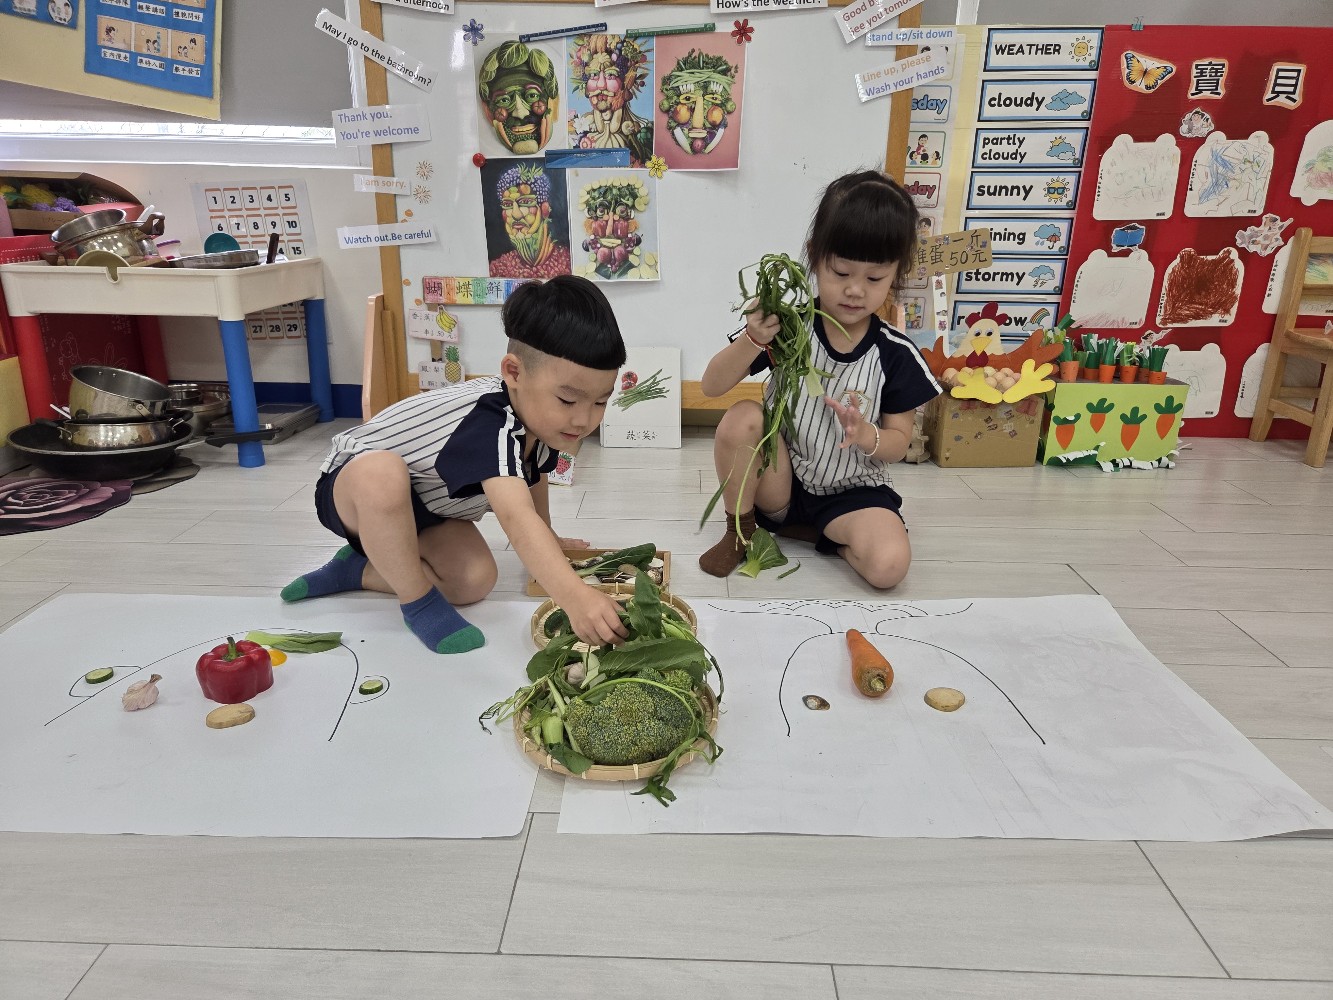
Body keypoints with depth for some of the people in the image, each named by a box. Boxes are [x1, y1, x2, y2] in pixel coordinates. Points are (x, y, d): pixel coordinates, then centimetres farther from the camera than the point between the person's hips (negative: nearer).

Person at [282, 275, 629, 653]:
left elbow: (534, 473, 9)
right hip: (352, 487, -7)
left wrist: (548, 540, 19)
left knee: (475, 581, -14)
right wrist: (573, 595, -70)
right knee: (382, 472, -42)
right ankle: (419, 601, -18)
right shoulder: (491, 426, -41)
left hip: (424, 502, 7)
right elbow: (515, 519, -57)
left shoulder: (541, 415, -14)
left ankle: (357, 569, 8)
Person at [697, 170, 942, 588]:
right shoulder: (786, 326, -12)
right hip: (780, 479, 1)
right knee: (742, 417, -28)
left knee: (889, 565, -28)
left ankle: (812, 531, 4)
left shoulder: (896, 354, -9)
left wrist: (865, 436, -27)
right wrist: (752, 342, -31)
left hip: (852, 491, 0)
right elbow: (711, 386, -12)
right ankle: (740, 532, -5)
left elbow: (899, 441, -2)